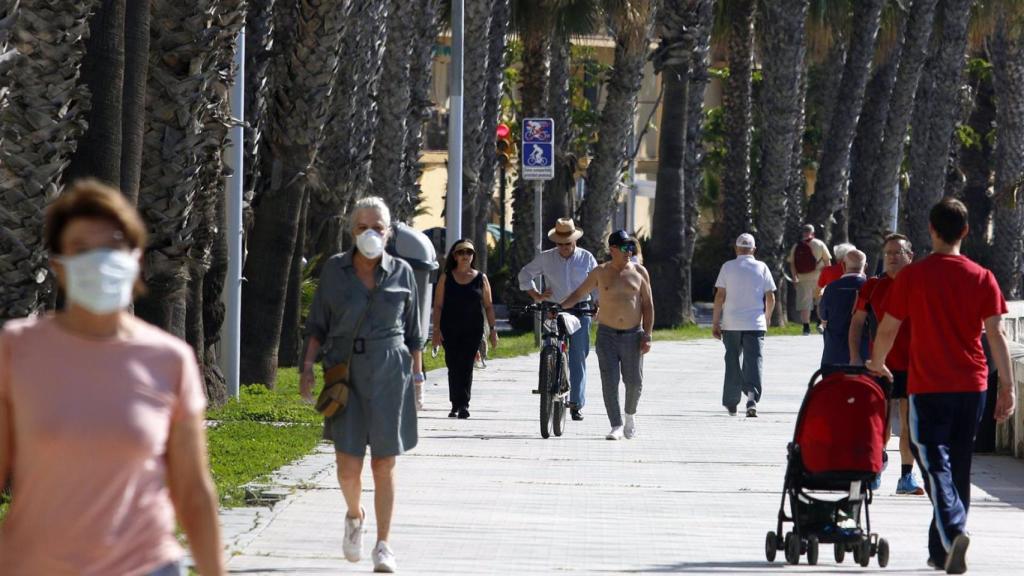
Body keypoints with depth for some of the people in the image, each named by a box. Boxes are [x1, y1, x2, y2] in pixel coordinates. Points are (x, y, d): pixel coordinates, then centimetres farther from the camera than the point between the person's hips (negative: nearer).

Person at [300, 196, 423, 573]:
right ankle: (354, 515, 25)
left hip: (389, 375, 0)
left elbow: (413, 333, 11)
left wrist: (417, 376, 7)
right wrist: (308, 368, -1)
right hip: (345, 373, 0)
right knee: (348, 464, -7)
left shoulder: (401, 273, 4)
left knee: (384, 463, 1)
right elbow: (317, 325, 9)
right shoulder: (335, 270, 4)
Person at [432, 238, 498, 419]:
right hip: (450, 329, 1)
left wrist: (492, 330, 3)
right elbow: (438, 305, 5)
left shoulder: (481, 278, 8)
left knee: (466, 366, -10)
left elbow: (488, 306, 10)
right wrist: (437, 329, -4)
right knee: (453, 366, 1)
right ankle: (456, 404, 9)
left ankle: (463, 404, -12)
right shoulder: (446, 278, 7)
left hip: (473, 329, -1)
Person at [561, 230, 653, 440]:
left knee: (634, 381, 3)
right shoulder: (600, 273, 3)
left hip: (632, 335, 0)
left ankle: (630, 415, 31)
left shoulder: (639, 272, 4)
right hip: (607, 335, 0)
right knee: (610, 381, -7)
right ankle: (616, 426, -2)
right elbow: (579, 294, 12)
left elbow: (648, 305, 5)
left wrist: (647, 335, -2)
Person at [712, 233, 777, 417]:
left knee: (732, 363, 12)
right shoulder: (762, 268, 3)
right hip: (755, 324, 0)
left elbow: (720, 296, -3)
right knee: (754, 362, -4)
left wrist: (715, 322, 2)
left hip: (731, 325, 0)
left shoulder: (728, 267, 1)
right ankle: (752, 397, -24)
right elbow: (770, 298, 4)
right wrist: (766, 319, 20)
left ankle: (731, 403, 18)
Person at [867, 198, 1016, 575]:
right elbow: (996, 334, -2)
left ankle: (953, 533, -31)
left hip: (928, 387, -3)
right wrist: (1007, 387, 2)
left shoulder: (912, 276, -4)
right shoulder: (982, 278, 2)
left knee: (936, 466, -7)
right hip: (972, 387, 3)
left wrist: (877, 364, 22)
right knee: (959, 469, 14)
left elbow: (887, 329, 3)